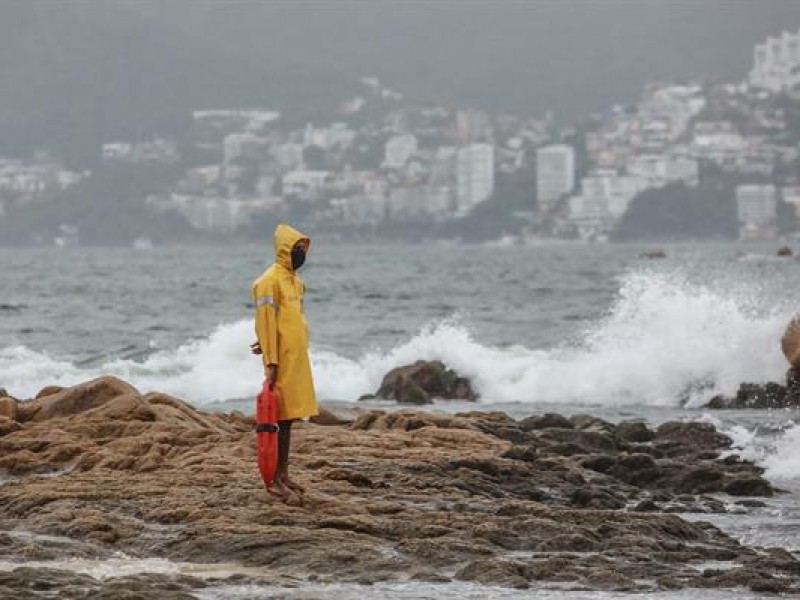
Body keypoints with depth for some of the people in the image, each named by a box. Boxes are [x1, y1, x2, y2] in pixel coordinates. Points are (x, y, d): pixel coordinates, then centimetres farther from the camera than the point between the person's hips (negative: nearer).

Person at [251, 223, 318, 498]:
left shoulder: (296, 281, 15)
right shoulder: (270, 281, -13)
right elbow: (266, 323, -16)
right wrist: (271, 362, -19)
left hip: (298, 358, 9)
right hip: (282, 361, -9)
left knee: (288, 418, 12)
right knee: (278, 418, -6)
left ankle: (283, 474, 17)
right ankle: (273, 479, -4)